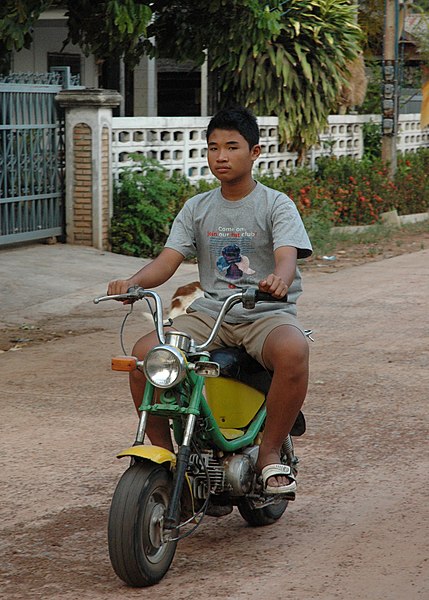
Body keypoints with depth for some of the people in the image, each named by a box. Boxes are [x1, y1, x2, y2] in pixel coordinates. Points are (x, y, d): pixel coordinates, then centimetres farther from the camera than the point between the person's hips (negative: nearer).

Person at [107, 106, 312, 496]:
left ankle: (270, 453, -17)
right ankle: (164, 451, -4)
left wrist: (279, 279, -42)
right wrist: (133, 282, -20)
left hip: (267, 312, -3)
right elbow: (168, 260, 3)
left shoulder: (276, 204, 0)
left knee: (293, 350, -38)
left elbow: (288, 256, -16)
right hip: (210, 313, 4)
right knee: (144, 353, -22)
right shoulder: (197, 208, 12)